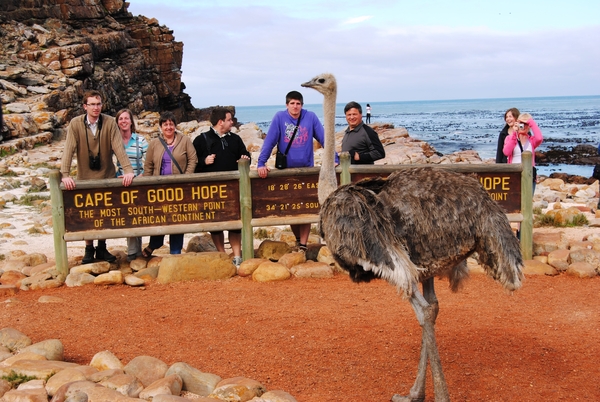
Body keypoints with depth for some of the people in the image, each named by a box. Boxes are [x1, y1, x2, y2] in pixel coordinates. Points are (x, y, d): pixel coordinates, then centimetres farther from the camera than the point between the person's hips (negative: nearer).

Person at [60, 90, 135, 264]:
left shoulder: (110, 122, -8)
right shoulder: (75, 124, -9)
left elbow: (118, 147, -14)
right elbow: (68, 149, -15)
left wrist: (128, 170, -25)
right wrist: (65, 174, -26)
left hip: (107, 176, 1)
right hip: (85, 178, 0)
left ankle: (102, 248, 23)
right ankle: (89, 249, 23)